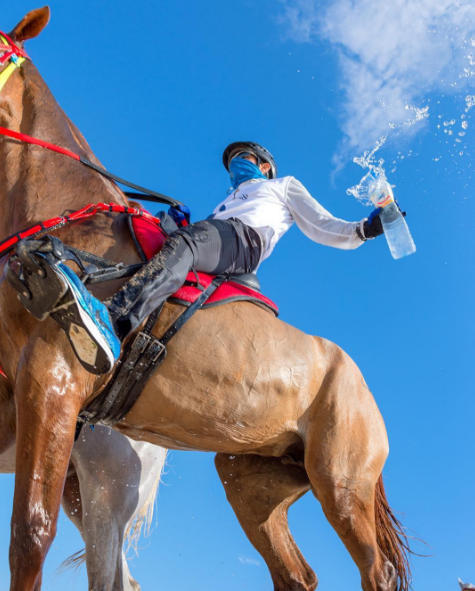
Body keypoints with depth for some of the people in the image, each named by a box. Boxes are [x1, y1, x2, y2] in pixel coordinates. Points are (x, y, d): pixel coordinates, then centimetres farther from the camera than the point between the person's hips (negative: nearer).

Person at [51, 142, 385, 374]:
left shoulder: (284, 186, 34)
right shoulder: (227, 203, 47)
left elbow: (324, 228, 21)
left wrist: (364, 229, 4)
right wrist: (182, 225, 12)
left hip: (245, 239, -7)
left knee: (181, 246, -38)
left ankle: (110, 322, -65)